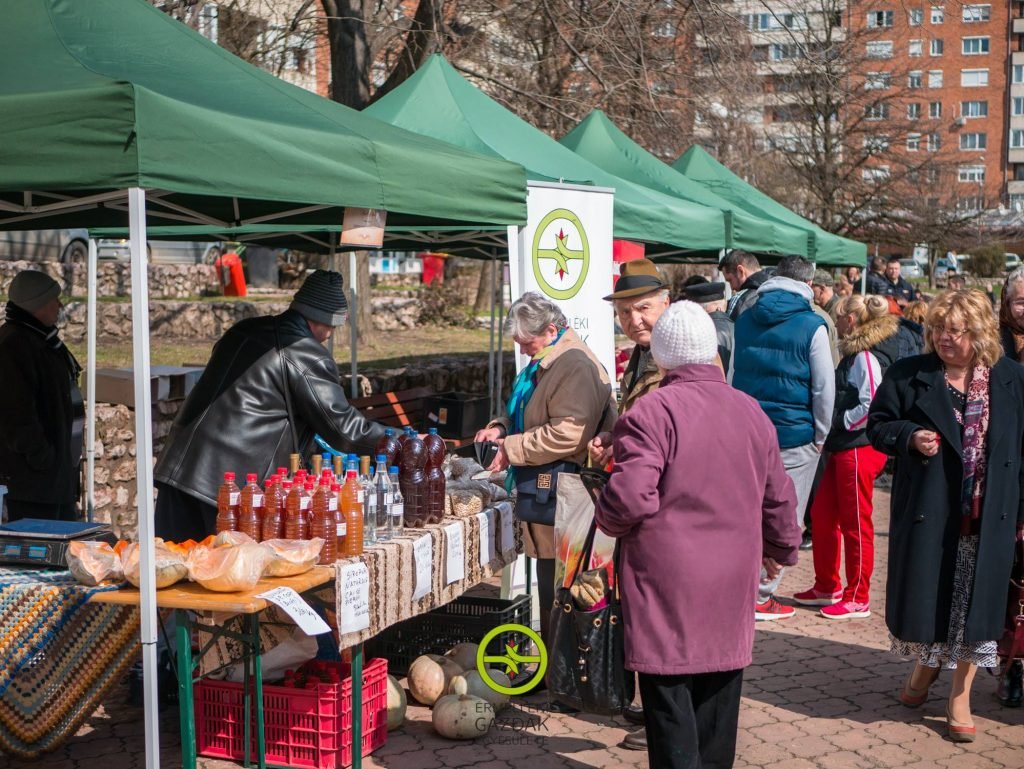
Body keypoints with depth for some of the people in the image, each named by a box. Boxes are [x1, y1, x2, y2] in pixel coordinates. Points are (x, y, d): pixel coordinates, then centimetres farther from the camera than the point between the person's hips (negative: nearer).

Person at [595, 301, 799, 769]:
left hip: (667, 583, -6)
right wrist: (781, 549, 32)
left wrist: (606, 520, 1)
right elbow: (777, 499, 15)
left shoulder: (654, 410, -13)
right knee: (717, 699, 15)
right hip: (732, 586, 6)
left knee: (669, 699, 1)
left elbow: (630, 497, -21)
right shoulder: (751, 412, 8)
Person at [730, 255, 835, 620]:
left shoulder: (745, 320, 7)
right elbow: (824, 387, -7)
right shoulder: (811, 326, -9)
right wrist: (820, 435, 4)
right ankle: (761, 597, 8)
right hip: (795, 436, -5)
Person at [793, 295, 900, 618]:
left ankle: (857, 599, 10)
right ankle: (827, 587, 27)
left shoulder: (866, 357, -15)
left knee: (855, 523, 0)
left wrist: (839, 423, -13)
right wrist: (835, 429, 8)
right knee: (822, 514, 15)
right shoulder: (855, 354, 15)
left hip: (859, 449, -10)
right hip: (843, 448, 10)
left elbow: (872, 406, -23)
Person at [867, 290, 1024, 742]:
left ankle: (959, 697, 19)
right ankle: (926, 663, 39)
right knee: (924, 590, 8)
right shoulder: (908, 376, -3)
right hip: (928, 510, -1)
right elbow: (878, 424, 1)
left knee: (975, 601, 5)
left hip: (986, 517, 1)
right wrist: (909, 437, -20)